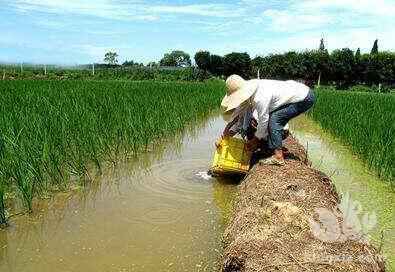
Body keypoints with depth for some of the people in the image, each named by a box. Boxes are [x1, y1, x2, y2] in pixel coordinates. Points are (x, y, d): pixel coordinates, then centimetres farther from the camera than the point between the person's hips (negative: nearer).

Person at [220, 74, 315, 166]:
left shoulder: (260, 97, -29)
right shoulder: (251, 90, -3)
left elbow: (263, 121, -18)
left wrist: (256, 139, -3)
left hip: (305, 98, -9)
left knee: (274, 119, -16)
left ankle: (278, 156, -14)